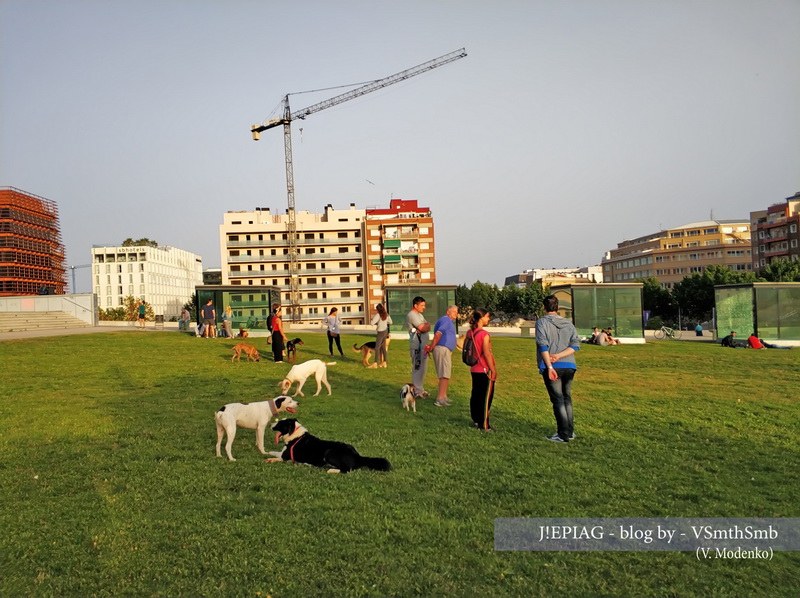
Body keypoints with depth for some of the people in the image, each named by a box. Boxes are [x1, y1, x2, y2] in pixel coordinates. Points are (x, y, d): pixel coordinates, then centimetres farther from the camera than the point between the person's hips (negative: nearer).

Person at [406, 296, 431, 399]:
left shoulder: (420, 315, 20)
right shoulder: (411, 315, -12)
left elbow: (428, 327, 8)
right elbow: (423, 328, -19)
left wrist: (425, 326, -11)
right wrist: (426, 325, 1)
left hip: (423, 345, 10)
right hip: (417, 345, -10)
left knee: (422, 368, 15)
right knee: (417, 368, -7)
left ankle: (420, 389, 24)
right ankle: (417, 391, -2)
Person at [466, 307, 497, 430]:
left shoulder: (469, 332, 4)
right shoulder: (484, 334, -19)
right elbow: (487, 354, -19)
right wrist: (493, 370, -12)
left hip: (474, 369, 8)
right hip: (485, 370, -8)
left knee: (475, 395, 15)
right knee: (486, 397, 1)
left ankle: (475, 420, 24)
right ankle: (484, 424, 6)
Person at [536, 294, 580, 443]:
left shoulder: (542, 322, -3)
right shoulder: (568, 323, 13)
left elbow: (543, 345, -14)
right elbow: (576, 344, 1)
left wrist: (550, 367, -17)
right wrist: (559, 356, -8)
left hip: (553, 367, -5)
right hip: (569, 366, 5)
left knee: (558, 400, 0)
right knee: (567, 398, 17)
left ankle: (564, 434, 2)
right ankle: (570, 431, 24)